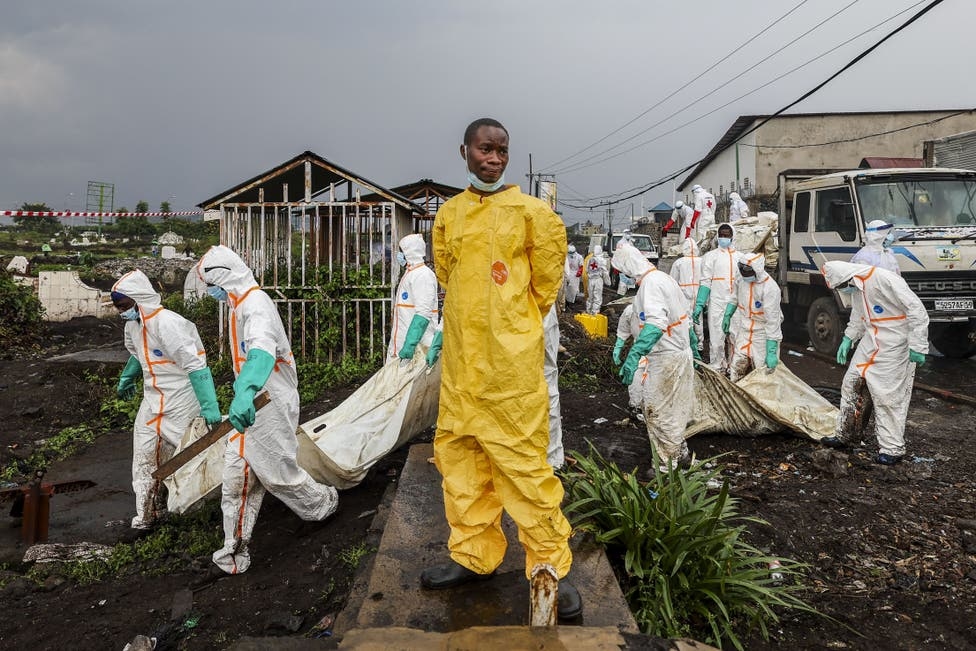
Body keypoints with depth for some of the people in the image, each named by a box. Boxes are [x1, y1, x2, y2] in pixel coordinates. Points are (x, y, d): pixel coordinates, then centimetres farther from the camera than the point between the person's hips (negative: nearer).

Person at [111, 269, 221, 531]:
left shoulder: (168, 324, -24)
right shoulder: (133, 325, 5)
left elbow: (196, 367, -28)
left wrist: (209, 407, -31)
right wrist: (126, 378, 41)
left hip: (180, 399, -8)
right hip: (153, 399, 8)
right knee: (144, 455, 10)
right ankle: (147, 513, 25)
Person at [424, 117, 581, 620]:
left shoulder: (529, 211, -3)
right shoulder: (448, 214, 9)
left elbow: (547, 275, 4)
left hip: (511, 356, -5)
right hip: (460, 354, 6)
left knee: (522, 457, -3)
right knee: (458, 451, 11)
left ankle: (550, 564, 11)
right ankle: (473, 554, 26)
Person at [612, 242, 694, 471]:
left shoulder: (651, 283, -20)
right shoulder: (664, 278, 12)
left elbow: (656, 323, -36)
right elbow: (685, 316, 21)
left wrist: (634, 355, -45)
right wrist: (692, 345, 30)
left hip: (665, 358, -10)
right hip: (681, 352, 10)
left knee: (657, 411, 0)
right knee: (673, 408, 21)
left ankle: (668, 465, 10)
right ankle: (679, 451, 34)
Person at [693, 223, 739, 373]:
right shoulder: (711, 256, 4)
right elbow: (705, 282, -2)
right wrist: (699, 304, -9)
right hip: (717, 302, -3)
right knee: (716, 338, -2)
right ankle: (716, 368, 8)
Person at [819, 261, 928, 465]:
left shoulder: (885, 279, -23)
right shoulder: (856, 287, 6)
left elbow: (917, 311, -22)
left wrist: (917, 346, -21)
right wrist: (848, 339, 16)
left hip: (894, 345, -9)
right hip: (871, 343, 9)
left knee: (888, 395, -5)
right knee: (852, 385, 11)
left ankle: (892, 448, 7)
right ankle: (844, 435, 24)